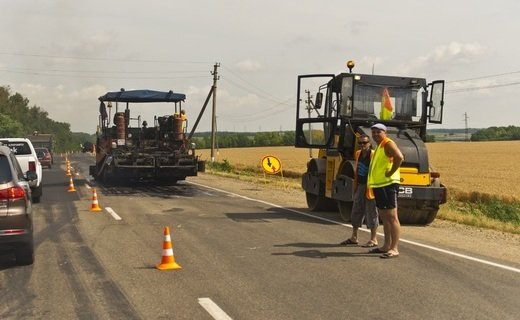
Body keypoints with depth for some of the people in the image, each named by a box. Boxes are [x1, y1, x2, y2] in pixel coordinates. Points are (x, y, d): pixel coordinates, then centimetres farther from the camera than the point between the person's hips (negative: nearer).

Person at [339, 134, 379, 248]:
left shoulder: (373, 155, -14)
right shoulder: (358, 154, 10)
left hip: (369, 187, -8)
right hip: (360, 186, 8)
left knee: (371, 212, 0)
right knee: (356, 211, 15)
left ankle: (373, 240, 9)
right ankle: (353, 237, 26)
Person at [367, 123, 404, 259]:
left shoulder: (388, 144, -11)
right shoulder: (379, 146, 19)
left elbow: (399, 157, -28)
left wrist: (391, 172, -21)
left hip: (388, 184, -11)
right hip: (378, 185, 11)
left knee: (391, 216, -10)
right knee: (384, 216, 15)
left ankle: (394, 249, -10)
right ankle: (387, 246, 23)